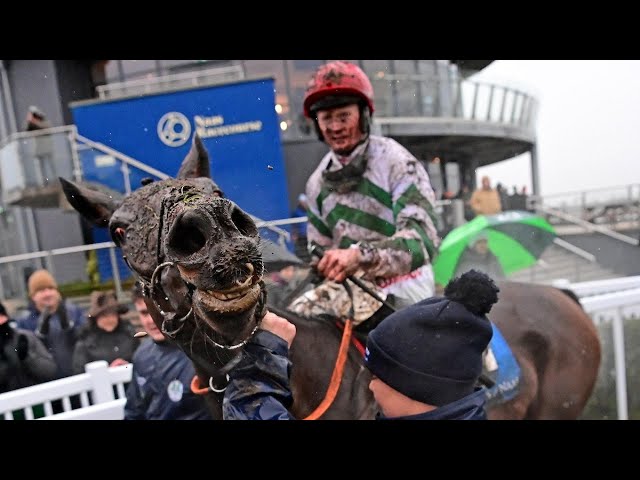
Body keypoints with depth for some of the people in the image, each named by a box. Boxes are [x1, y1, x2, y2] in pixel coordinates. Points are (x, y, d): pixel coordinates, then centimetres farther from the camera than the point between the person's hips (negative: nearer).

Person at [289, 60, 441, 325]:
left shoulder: (396, 162, -8)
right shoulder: (318, 182, 12)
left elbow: (422, 239, -20)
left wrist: (360, 255, -34)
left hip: (401, 290, -6)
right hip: (350, 285, 6)